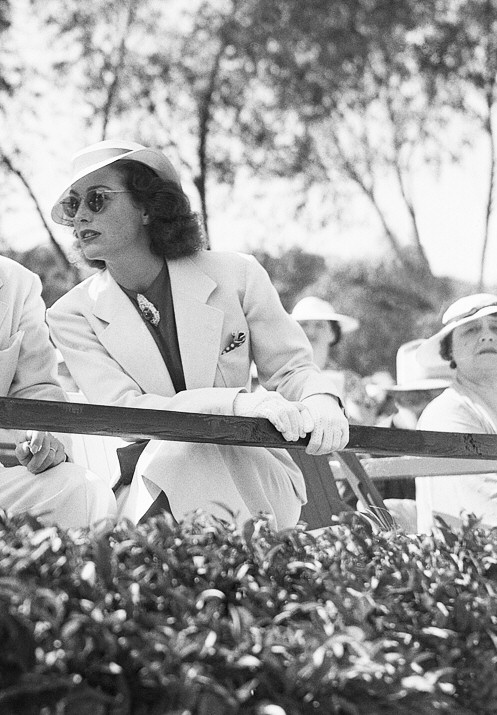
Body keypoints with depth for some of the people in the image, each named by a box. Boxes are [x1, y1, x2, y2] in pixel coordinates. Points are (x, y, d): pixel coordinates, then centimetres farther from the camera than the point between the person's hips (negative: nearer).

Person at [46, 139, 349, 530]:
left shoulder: (237, 276, -3)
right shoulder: (72, 316, -3)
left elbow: (291, 369, 6)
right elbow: (124, 412, -16)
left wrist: (320, 403, -21)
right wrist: (240, 403, -31)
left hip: (249, 477, 0)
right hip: (147, 488, 1)